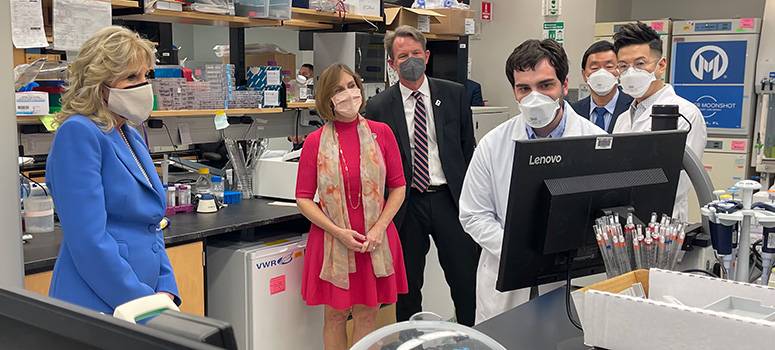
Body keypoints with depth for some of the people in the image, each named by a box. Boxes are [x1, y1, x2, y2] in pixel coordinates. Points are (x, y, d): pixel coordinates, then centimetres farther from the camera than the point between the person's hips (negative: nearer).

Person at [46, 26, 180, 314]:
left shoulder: (133, 137, 12)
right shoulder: (77, 133, -13)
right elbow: (89, 241, -20)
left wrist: (165, 292, 1)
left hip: (144, 300, 8)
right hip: (96, 309, -7)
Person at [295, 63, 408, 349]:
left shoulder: (381, 133, 1)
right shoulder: (316, 141, -3)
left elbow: (398, 187, 3)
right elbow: (304, 199, -3)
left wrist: (379, 227, -9)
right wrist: (339, 232, -13)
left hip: (375, 240, 1)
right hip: (332, 240, -1)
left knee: (366, 317, 10)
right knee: (335, 316, 9)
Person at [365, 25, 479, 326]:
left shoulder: (454, 94, 5)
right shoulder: (378, 107, 1)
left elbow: (468, 148, 9)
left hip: (449, 198, 1)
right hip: (406, 205, 0)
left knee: (466, 279, 3)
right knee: (407, 287, 9)